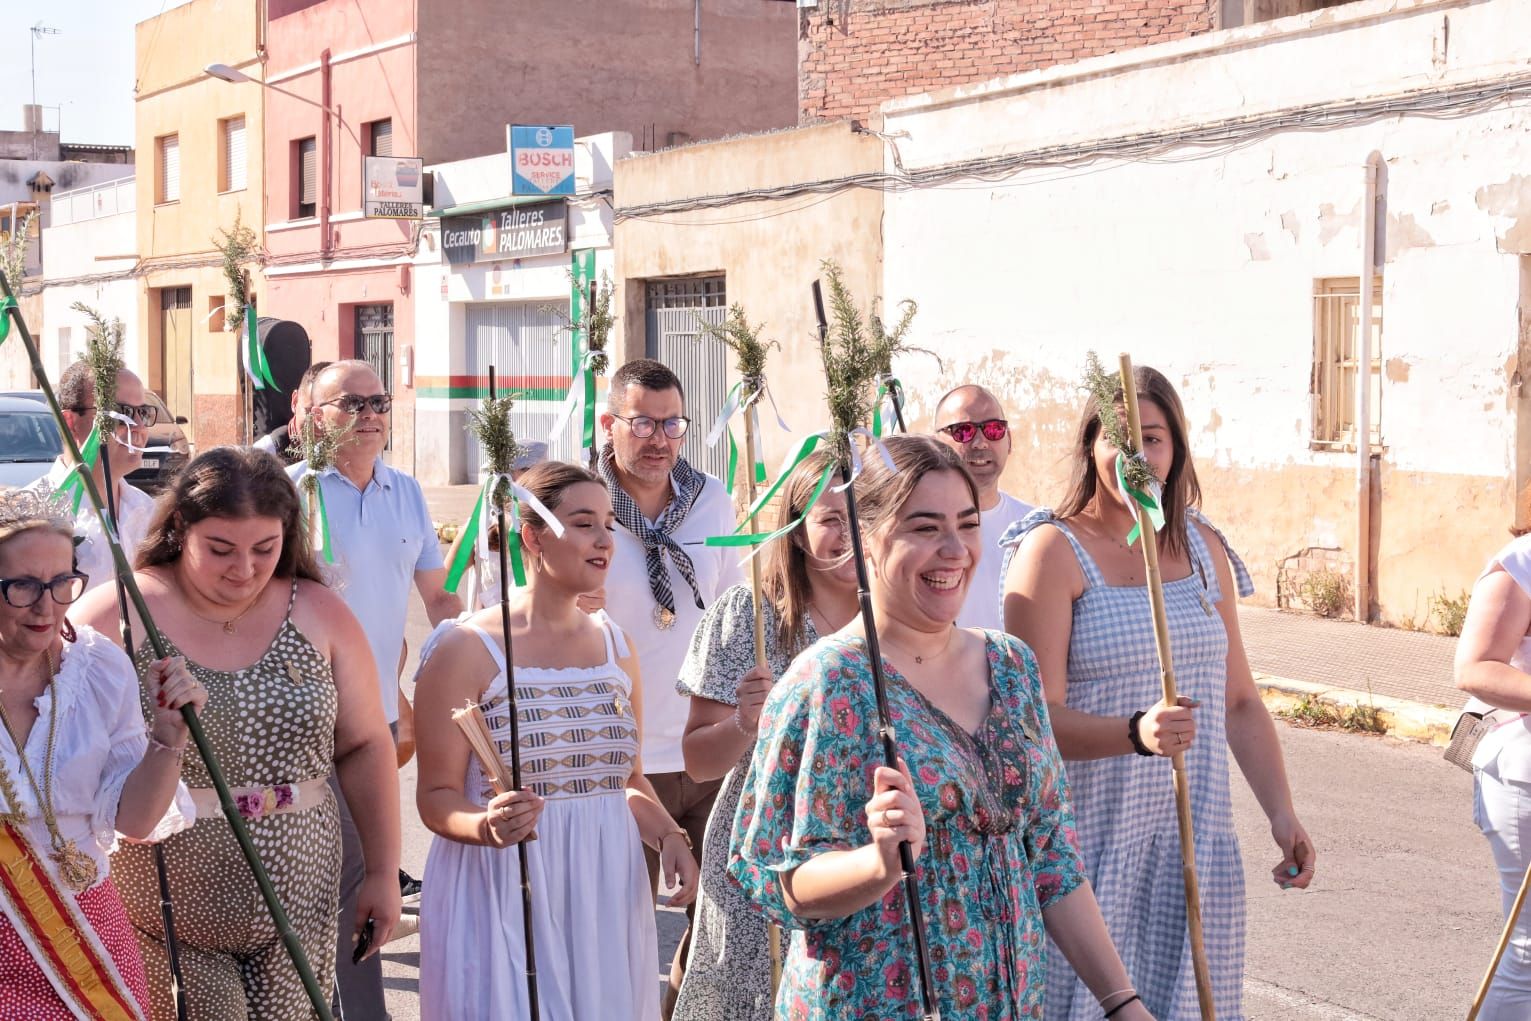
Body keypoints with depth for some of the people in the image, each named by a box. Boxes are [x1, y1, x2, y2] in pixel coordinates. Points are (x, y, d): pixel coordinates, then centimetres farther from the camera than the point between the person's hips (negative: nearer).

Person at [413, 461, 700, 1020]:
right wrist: (488, 826, -28)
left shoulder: (615, 645, 10)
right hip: (503, 897, -5)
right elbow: (437, 796, -8)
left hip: (607, 892, 5)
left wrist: (667, 836, 1)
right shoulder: (468, 649, -8)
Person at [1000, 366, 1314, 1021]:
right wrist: (1137, 733, -30)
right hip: (1093, 838, -5)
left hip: (1197, 840, 5)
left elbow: (1239, 700, 14)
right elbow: (1038, 717, -14)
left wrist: (1281, 815, 5)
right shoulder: (1054, 549, -8)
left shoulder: (1204, 547, 10)